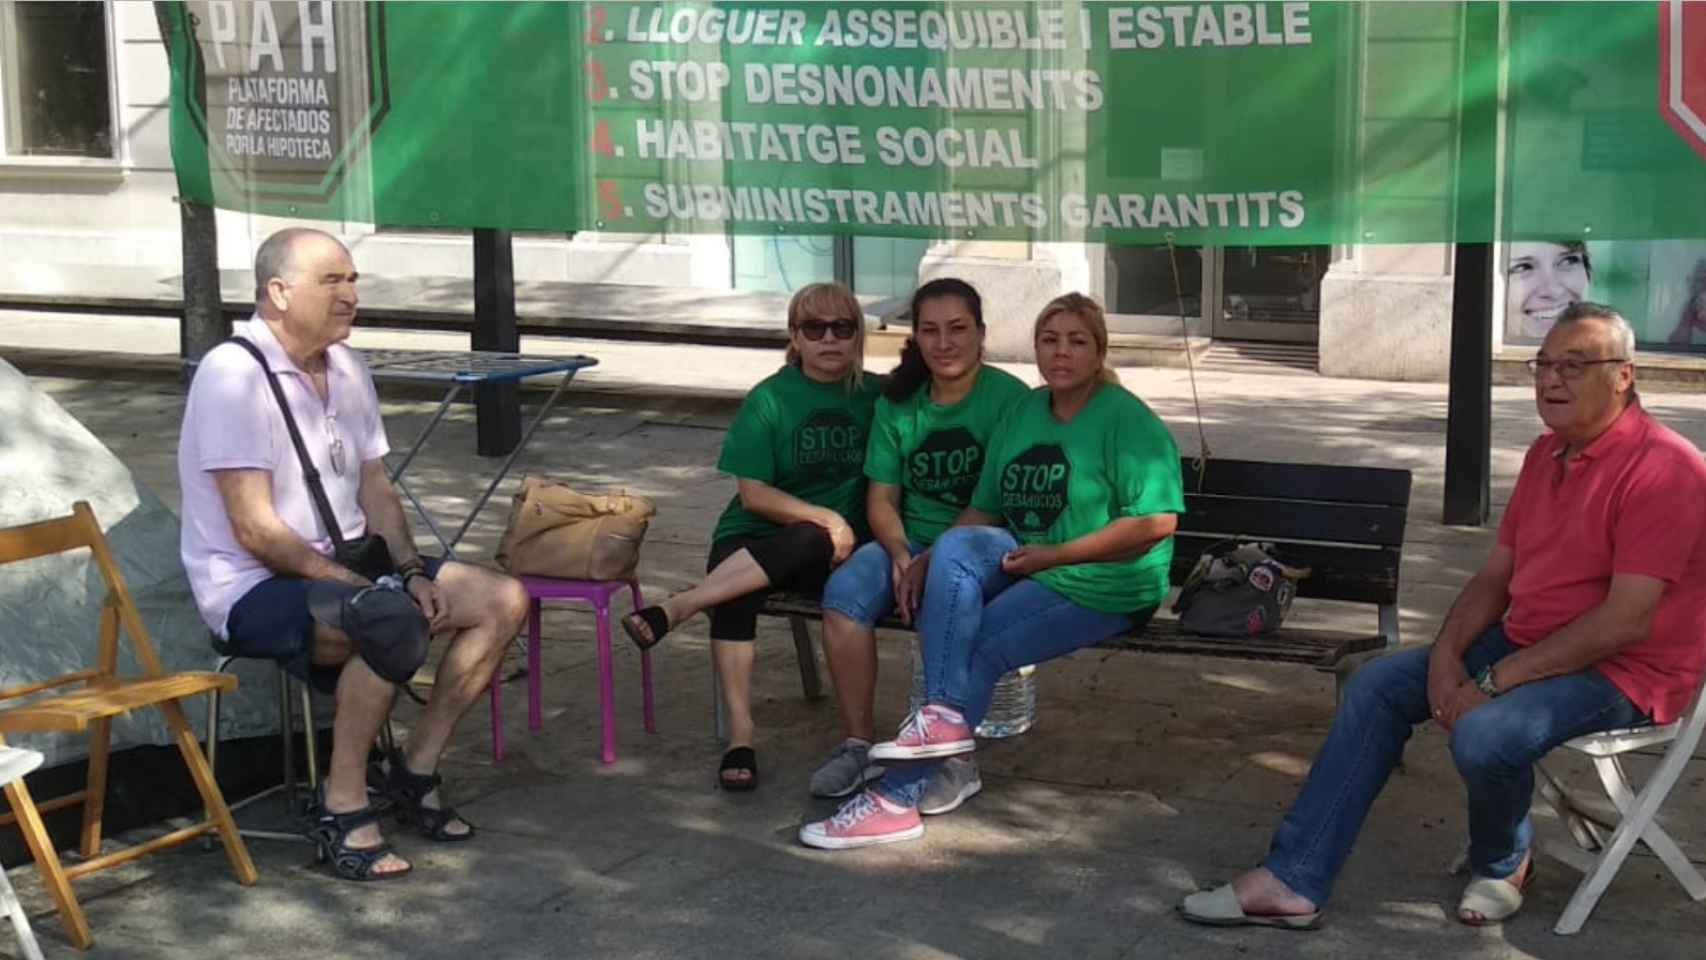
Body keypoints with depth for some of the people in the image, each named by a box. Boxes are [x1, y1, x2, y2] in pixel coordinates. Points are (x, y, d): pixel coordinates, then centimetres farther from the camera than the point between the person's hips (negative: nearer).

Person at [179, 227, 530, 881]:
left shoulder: (347, 369, 9)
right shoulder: (233, 375, -17)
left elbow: (375, 490, 13)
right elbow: (255, 529, -21)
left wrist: (410, 573, -3)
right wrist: (355, 586, -21)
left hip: (346, 565, 9)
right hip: (256, 587, -9)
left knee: (502, 601, -3)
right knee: (394, 626, -36)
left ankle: (416, 768, 8)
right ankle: (342, 808, -18)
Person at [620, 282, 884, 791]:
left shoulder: (877, 396, 5)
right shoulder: (770, 399, 0)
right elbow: (752, 493, -7)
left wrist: (832, 528, -8)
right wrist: (825, 516, -17)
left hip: (831, 546, 1)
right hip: (756, 534, 0)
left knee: (807, 542, -36)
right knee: (735, 598, -34)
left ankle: (676, 607, -35)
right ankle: (740, 736, -33)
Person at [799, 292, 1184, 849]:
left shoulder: (1126, 419, -10)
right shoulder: (1025, 411, 12)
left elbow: (1157, 521, -19)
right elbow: (984, 509, 13)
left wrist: (1055, 554, -19)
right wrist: (928, 561, -6)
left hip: (1103, 588, -6)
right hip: (1025, 566, 6)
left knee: (978, 651, -21)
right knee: (956, 547, -23)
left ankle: (897, 799, -14)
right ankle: (944, 714, -29)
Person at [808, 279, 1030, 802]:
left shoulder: (1008, 396, -6)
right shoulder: (897, 404, 10)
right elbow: (881, 499, 9)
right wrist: (900, 554, -12)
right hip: (911, 542, 5)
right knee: (844, 590, -25)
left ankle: (954, 760, -25)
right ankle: (859, 744, -16)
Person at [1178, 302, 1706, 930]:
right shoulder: (1547, 453, 9)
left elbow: (1627, 622, -26)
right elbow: (1494, 577, 11)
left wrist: (1495, 682, -24)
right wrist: (1447, 653, -9)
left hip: (1625, 669, -9)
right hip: (1526, 641, 9)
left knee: (1484, 734, -32)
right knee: (1377, 684, -3)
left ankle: (1502, 865, 2)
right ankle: (1294, 881, -6)